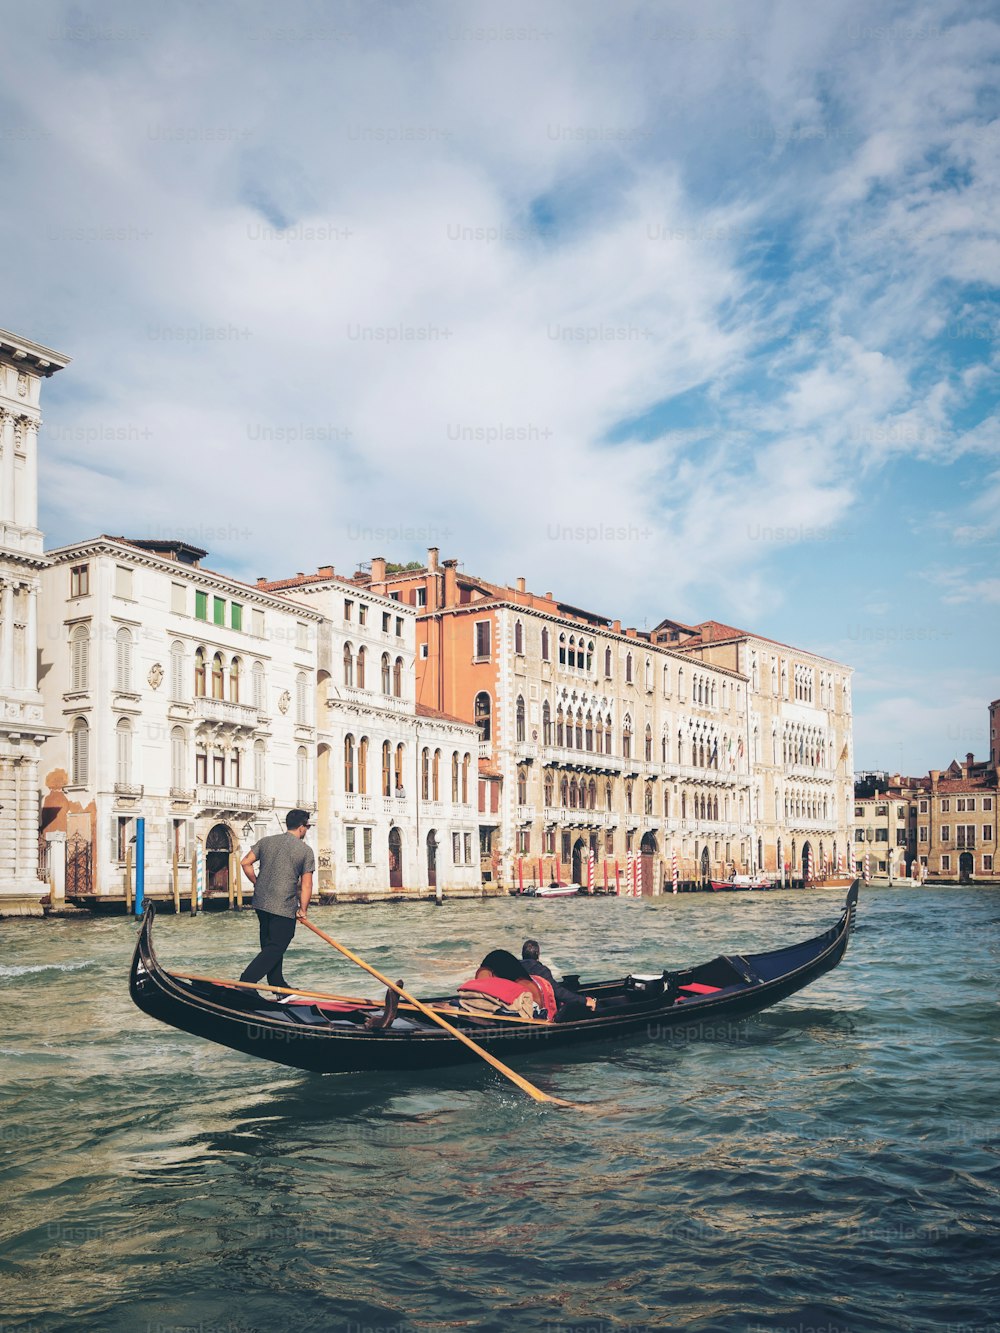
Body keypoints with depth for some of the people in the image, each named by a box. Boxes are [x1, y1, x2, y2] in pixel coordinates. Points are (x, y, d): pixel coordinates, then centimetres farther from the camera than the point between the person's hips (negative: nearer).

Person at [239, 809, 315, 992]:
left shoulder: (266, 842, 8)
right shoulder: (305, 850, -7)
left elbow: (245, 863, 7)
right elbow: (306, 884, -8)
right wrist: (302, 910, 3)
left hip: (261, 902, 7)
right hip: (284, 908, -7)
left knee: (269, 945, 18)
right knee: (276, 948, -1)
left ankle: (277, 984, 27)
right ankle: (245, 982, -13)